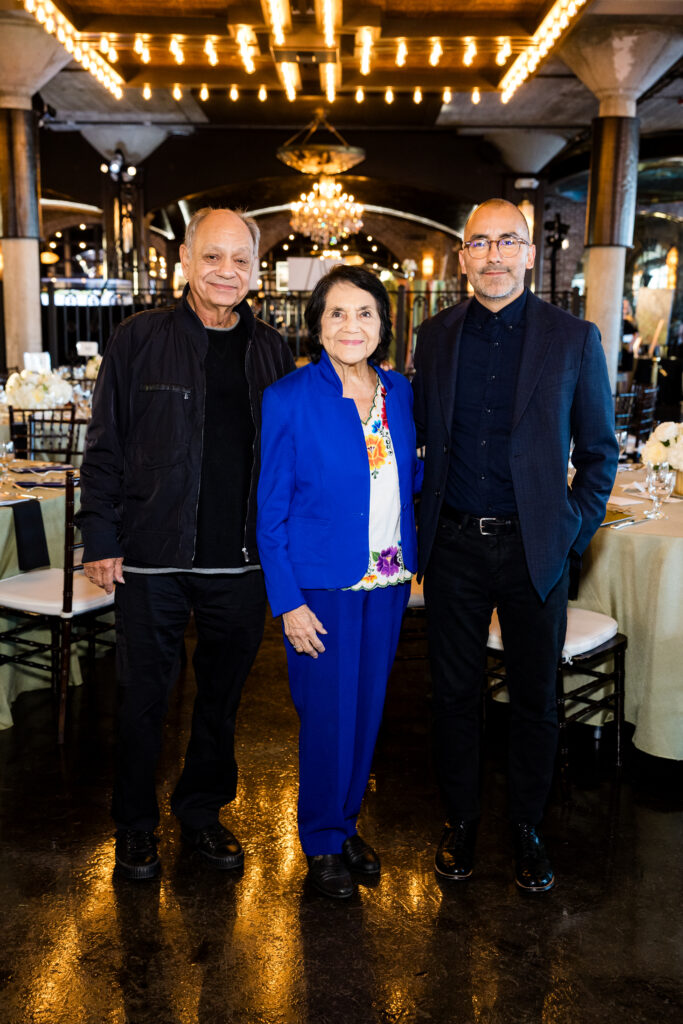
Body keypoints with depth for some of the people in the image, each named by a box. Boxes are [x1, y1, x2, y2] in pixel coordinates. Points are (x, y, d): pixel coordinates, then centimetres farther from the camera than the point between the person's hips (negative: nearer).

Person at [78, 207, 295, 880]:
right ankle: (134, 825, 31)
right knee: (143, 698, 10)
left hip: (241, 563, 3)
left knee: (222, 695, 15)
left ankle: (202, 811, 37)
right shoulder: (139, 339, -1)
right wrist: (101, 540, -6)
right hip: (152, 557, -2)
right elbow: (104, 447, -1)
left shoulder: (270, 351, 7)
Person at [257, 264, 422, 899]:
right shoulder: (289, 399, -10)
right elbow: (270, 509, -8)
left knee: (367, 711, 15)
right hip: (324, 586, -5)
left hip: (387, 583, 5)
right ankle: (322, 844, 27)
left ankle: (347, 824, 37)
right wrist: (288, 602, -12)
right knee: (328, 718, 4)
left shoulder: (399, 393, 5)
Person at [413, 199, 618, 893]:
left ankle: (526, 827, 31)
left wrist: (574, 531, -4)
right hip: (453, 545, 2)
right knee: (454, 692, 11)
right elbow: (422, 439, 11)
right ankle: (459, 820, 31)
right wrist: (425, 524, 4)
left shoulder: (573, 338, 0)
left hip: (534, 548, -1)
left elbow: (599, 450, 3)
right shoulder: (435, 336, 6)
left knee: (535, 698, 11)